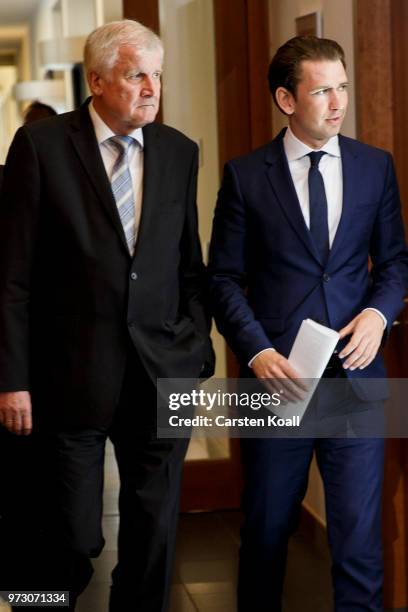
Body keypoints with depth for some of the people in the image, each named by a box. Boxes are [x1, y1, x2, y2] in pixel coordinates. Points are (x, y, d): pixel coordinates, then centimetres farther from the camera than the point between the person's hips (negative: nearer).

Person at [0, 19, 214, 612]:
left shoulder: (179, 152, 7)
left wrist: (197, 351, 6)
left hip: (162, 376, 4)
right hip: (72, 377, -3)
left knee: (154, 532, 11)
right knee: (74, 539, 2)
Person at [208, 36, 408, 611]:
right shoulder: (245, 175, 0)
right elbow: (225, 278, 1)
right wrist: (256, 351, -12)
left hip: (354, 375, 1)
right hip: (278, 377, -1)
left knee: (359, 532, 1)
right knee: (266, 530, 13)